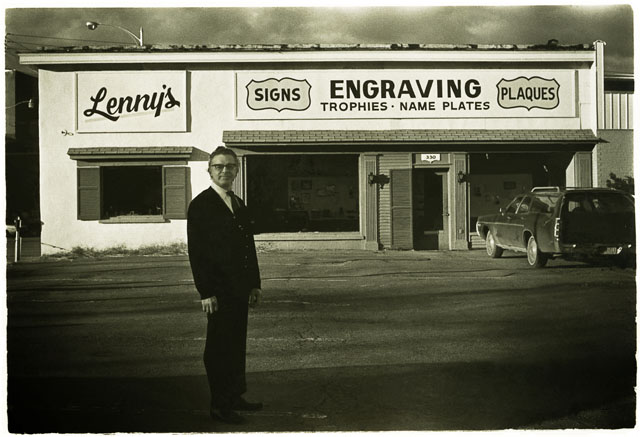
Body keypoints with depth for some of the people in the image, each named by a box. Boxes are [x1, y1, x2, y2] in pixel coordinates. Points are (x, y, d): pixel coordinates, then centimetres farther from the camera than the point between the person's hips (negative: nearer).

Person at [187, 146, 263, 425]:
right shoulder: (201, 205, -9)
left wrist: (255, 284, 13)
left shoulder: (239, 204, 15)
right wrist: (205, 292, -18)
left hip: (240, 289, 7)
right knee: (219, 347, 0)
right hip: (218, 290, -7)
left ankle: (234, 397, 25)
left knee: (237, 345, 14)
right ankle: (219, 406, 10)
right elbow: (196, 252, -14)